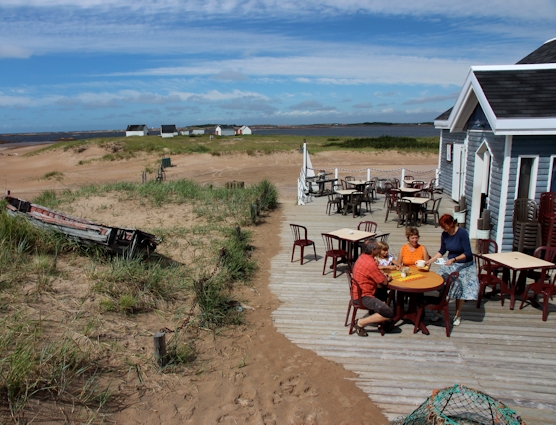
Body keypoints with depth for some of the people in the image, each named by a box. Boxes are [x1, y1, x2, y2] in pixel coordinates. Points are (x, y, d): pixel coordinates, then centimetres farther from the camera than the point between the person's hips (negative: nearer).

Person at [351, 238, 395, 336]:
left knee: (383, 292, 29)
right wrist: (387, 278, 7)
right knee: (389, 313, -16)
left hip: (358, 292, 10)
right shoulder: (370, 263, -25)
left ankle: (380, 321, 21)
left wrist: (383, 276, 4)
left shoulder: (362, 257, 5)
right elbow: (384, 282, -16)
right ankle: (360, 323, -7)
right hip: (363, 297, -10)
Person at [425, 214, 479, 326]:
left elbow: (467, 253, -22)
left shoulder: (462, 233, -21)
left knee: (460, 289, -1)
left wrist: (454, 259, -34)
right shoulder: (444, 235, -5)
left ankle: (457, 316, 17)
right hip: (450, 263, 5)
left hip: (464, 265, -4)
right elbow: (442, 251, 7)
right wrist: (430, 261, -2)